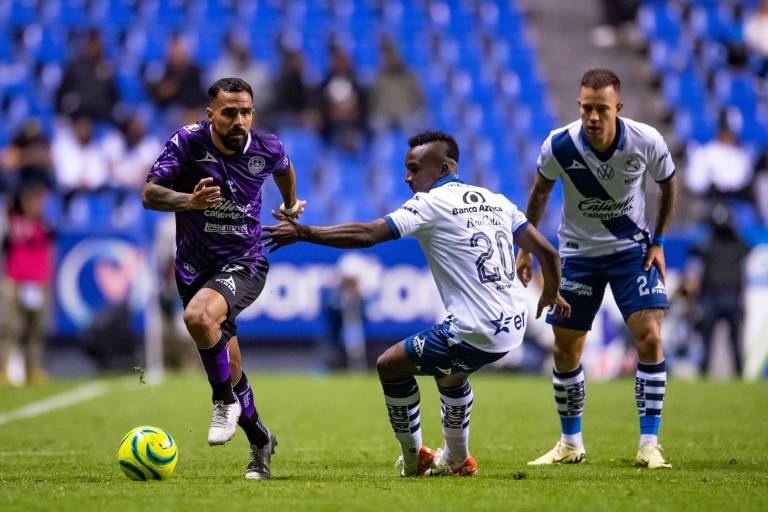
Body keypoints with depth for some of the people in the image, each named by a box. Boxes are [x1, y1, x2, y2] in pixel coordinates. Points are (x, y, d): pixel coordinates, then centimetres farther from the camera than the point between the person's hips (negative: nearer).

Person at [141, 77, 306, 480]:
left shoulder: (266, 149, -7)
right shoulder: (188, 142, -12)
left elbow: (283, 168, 18)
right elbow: (149, 194, -17)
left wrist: (291, 204, 35)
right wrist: (189, 200, -35)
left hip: (244, 265, -2)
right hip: (194, 267, 2)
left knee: (199, 315, -34)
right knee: (229, 368, 10)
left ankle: (226, 401, -14)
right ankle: (260, 440, 33)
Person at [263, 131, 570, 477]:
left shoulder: (432, 204, -6)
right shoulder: (495, 200, 14)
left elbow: (367, 235, -16)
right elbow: (546, 251, 14)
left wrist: (302, 233, -12)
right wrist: (551, 294, 33)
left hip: (475, 332, -8)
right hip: (514, 327, 8)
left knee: (390, 366, 9)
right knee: (448, 371, 35)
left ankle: (413, 459, 18)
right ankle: (456, 459, 44)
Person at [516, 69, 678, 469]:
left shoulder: (647, 142, -20)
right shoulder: (559, 145, -21)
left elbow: (667, 185, 2)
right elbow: (540, 191, 1)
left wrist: (658, 242, -1)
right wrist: (526, 247, 5)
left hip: (632, 248, -1)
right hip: (579, 252, 1)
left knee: (649, 338, -15)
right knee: (565, 350, 2)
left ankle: (649, 444, -7)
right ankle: (571, 444, 20)